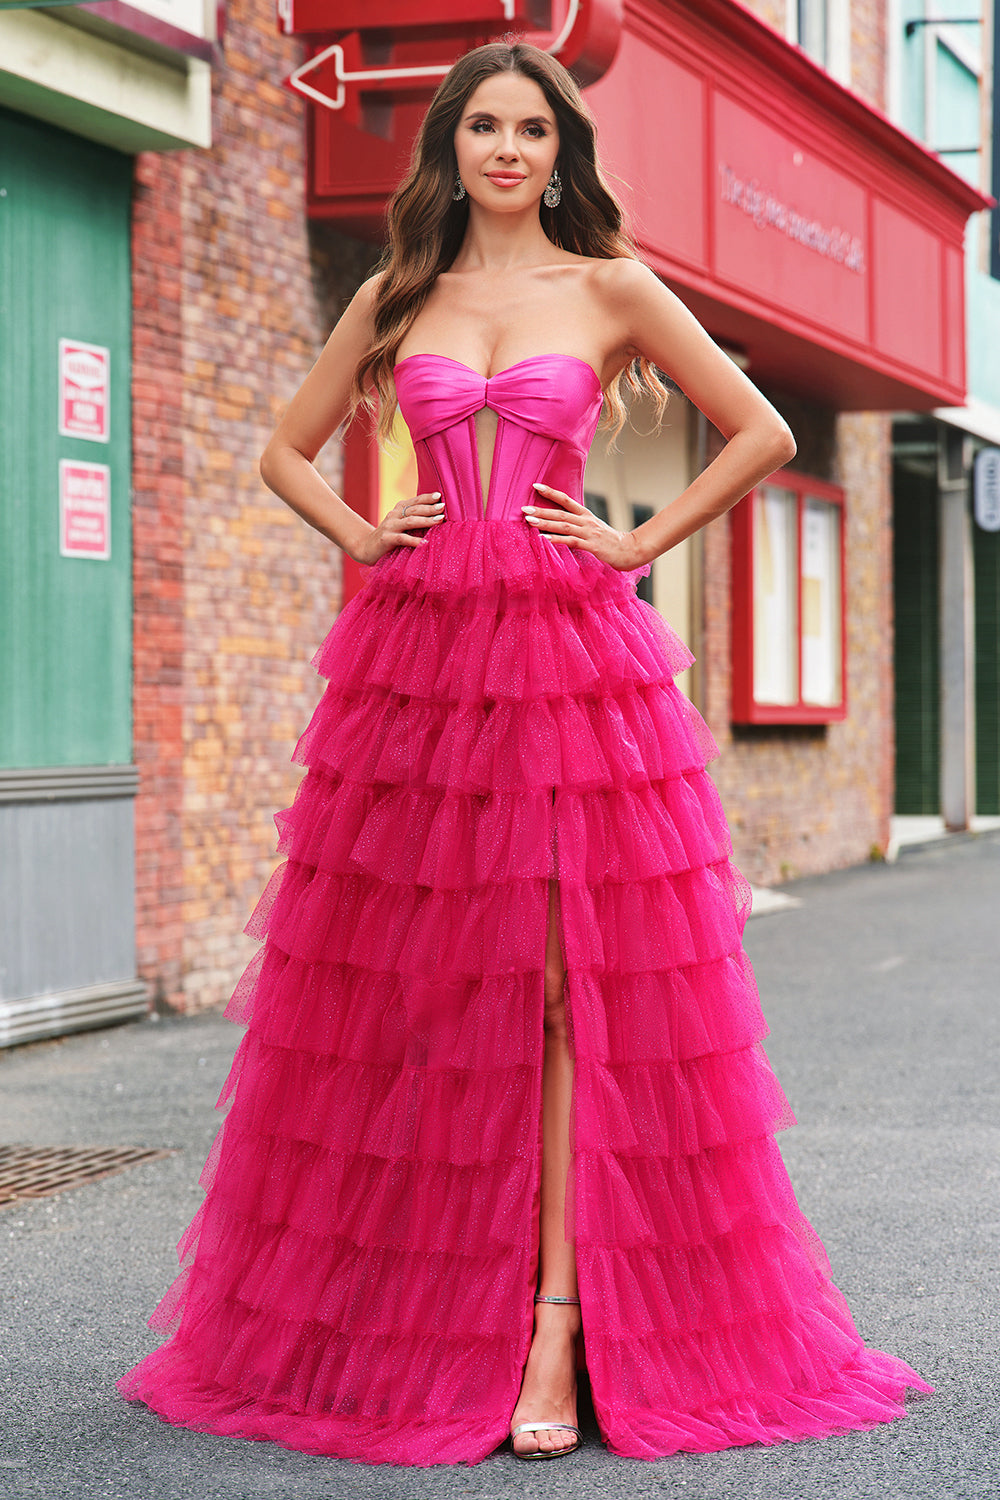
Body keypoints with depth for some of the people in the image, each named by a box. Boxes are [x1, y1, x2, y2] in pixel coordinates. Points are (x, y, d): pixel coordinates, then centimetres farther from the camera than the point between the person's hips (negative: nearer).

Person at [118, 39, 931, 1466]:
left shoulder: (612, 288, 6)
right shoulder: (395, 298, 13)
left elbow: (763, 432, 6)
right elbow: (287, 450, 22)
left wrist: (641, 543, 0)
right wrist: (362, 532, 6)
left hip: (572, 655, -2)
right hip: (416, 654, 3)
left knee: (569, 983, -7)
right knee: (404, 988, 2)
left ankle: (560, 1329, -7)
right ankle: (392, 1324, 11)